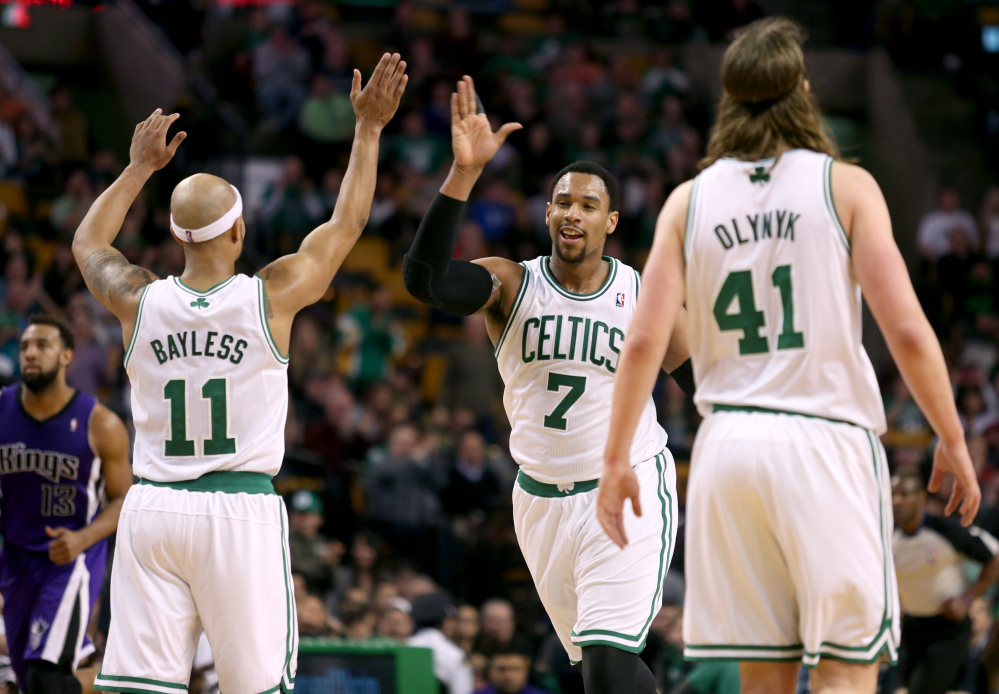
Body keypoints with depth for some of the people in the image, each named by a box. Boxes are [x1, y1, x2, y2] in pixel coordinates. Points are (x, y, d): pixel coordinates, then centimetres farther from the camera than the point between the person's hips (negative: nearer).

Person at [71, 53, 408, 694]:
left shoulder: (140, 301, 0)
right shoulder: (271, 298, -6)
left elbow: (87, 243, 23)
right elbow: (348, 222, 8)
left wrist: (141, 167, 32)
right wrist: (369, 128, 17)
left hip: (152, 508, 3)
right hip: (241, 508, -3)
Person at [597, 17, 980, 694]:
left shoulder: (690, 199, 7)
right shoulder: (845, 185, -1)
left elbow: (644, 341, 1)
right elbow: (907, 331, -8)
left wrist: (616, 459, 7)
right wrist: (953, 441, 2)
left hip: (729, 441, 4)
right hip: (825, 439, -4)